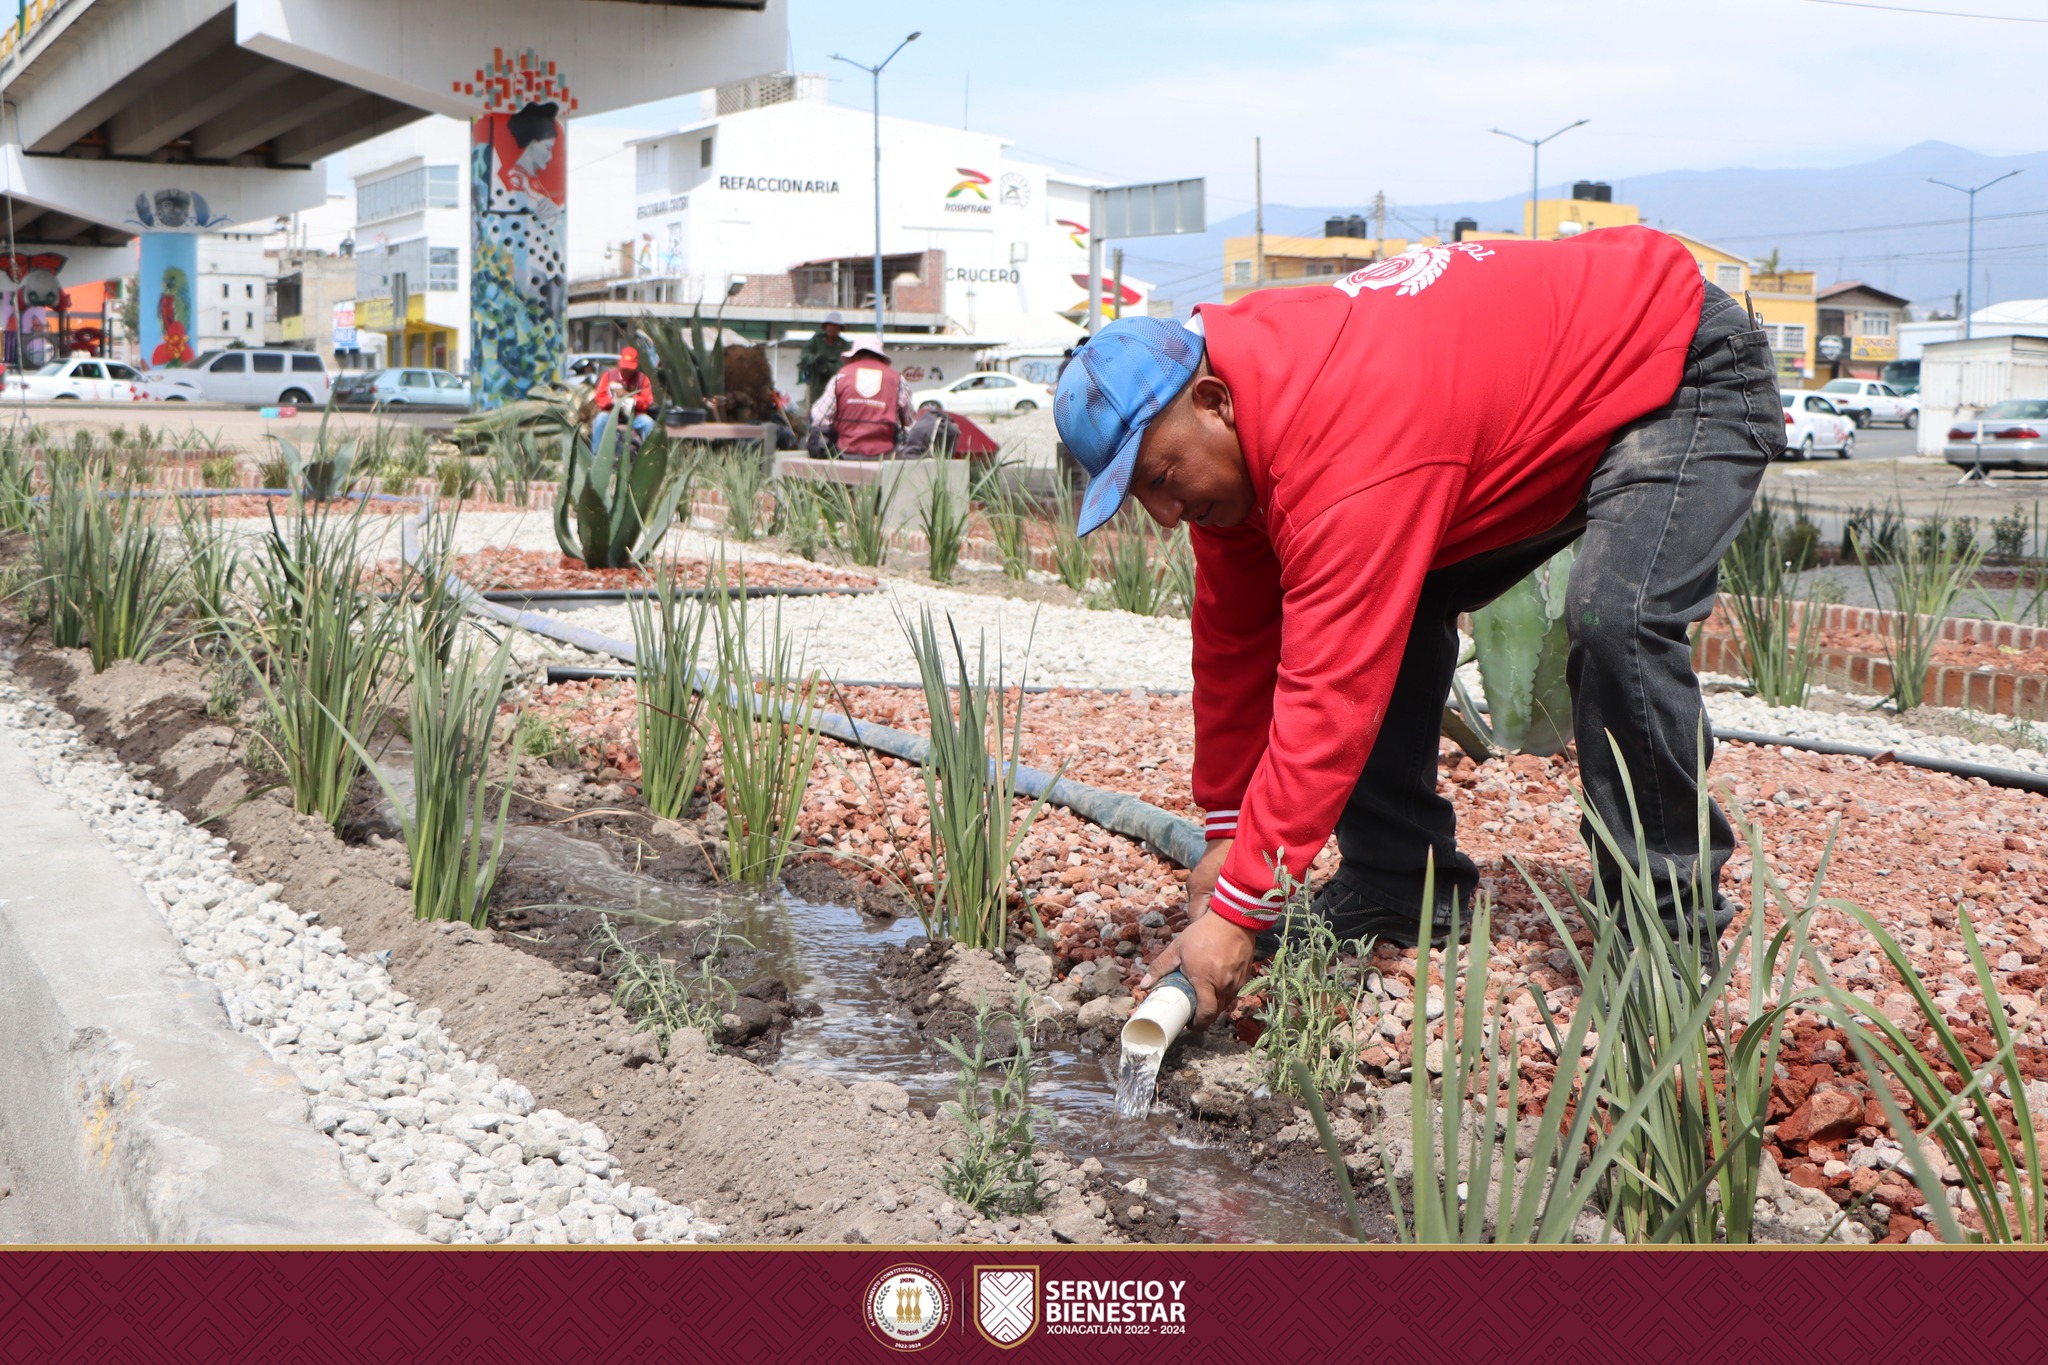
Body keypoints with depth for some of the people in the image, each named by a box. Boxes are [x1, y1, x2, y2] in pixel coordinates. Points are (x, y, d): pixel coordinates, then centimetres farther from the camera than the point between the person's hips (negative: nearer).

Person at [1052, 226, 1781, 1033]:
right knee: (1387, 611, 3)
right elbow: (1236, 642, -1)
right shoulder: (1226, 424, -10)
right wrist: (1228, 833, 1)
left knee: (1613, 619, -31)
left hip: (1689, 370, -9)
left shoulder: (1343, 446, -39)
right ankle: (1400, 885, 11)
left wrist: (1239, 912, -37)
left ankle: (1673, 928, -15)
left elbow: (1330, 695, -40)